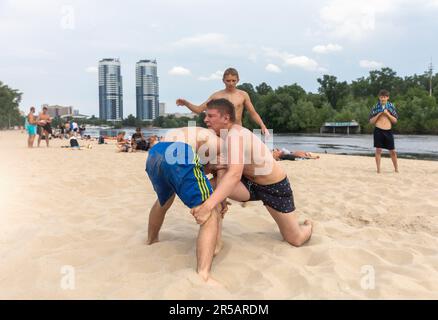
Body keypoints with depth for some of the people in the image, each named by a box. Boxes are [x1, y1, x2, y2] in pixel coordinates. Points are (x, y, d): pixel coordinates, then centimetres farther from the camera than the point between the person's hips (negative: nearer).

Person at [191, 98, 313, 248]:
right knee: (211, 185, -21)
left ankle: (307, 225, 39)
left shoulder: (234, 135, -31)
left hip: (275, 187, -6)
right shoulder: (224, 135, -3)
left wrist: (208, 205, -56)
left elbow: (234, 175, -46)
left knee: (296, 240, 4)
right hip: (250, 183, 7)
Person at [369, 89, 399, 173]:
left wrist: (387, 114, -9)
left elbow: (395, 121, 5)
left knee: (393, 151, 5)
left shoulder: (391, 107, 7)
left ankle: (396, 169, 19)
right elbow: (371, 121, 2)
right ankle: (378, 169, 6)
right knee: (378, 150, -2)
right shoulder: (375, 107, 3)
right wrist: (379, 114, -10)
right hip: (378, 130, -1)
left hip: (388, 131, 1)